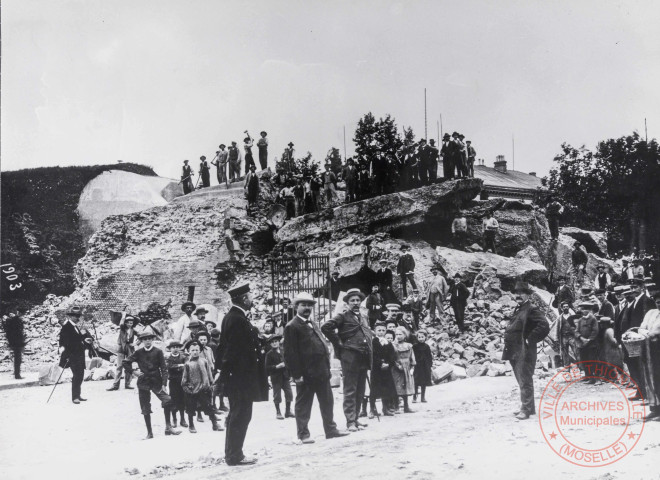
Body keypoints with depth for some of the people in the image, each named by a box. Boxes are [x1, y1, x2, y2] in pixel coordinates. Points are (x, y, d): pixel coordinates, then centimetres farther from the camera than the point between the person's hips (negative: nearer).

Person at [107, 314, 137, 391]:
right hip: (121, 348, -2)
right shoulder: (122, 328, 0)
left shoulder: (133, 331, 5)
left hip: (130, 348, 2)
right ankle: (115, 385, -7)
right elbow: (121, 324, -21)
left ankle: (127, 384, 10)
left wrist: (134, 343, 1)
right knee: (119, 367, -6)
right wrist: (123, 316, -18)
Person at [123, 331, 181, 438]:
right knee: (145, 408, 4)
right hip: (143, 383, 1)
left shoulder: (158, 352, -2)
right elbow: (126, 362, 11)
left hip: (156, 382, -1)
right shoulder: (138, 353, 2)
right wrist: (132, 372, 0)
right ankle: (149, 432, 14)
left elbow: (164, 368, -4)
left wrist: (164, 384, -10)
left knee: (167, 400, -19)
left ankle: (168, 427, -8)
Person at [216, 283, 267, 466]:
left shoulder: (231, 318, 12)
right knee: (240, 416, -3)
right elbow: (241, 352, -23)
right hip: (241, 377, -10)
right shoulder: (238, 320, -20)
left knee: (237, 416, 17)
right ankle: (234, 456, 4)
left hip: (234, 376, 11)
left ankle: (233, 454, 25)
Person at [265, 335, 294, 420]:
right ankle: (278, 412, 13)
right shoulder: (269, 354, -5)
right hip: (276, 378, -4)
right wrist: (277, 366, -21)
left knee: (289, 394, 3)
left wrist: (290, 375, 12)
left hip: (285, 377, 4)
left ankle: (288, 411, 15)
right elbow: (267, 367, -9)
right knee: (277, 395, 0)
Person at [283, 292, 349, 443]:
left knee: (327, 402, 14)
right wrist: (296, 374, -18)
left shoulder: (312, 324, 17)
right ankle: (303, 434, 9)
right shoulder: (292, 327, -9)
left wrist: (327, 367, 15)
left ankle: (331, 429, 23)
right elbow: (290, 353, -13)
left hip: (321, 372, 8)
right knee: (303, 405, 2)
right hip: (306, 374, -8)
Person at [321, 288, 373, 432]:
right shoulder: (343, 317, -2)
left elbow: (369, 334, 36)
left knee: (360, 392, 10)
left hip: (364, 359, 7)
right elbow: (325, 327, -13)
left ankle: (355, 419, 17)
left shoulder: (364, 319, 21)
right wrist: (338, 343, -10)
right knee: (350, 391, -5)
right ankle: (350, 421, -5)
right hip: (350, 357, -7)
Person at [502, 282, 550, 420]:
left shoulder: (532, 309, -10)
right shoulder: (518, 309, 19)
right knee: (522, 381, 15)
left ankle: (526, 409, -5)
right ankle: (529, 407, 24)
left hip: (524, 351, -10)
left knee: (525, 381, -8)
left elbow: (544, 326, -21)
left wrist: (530, 340, -18)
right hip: (515, 351, 10)